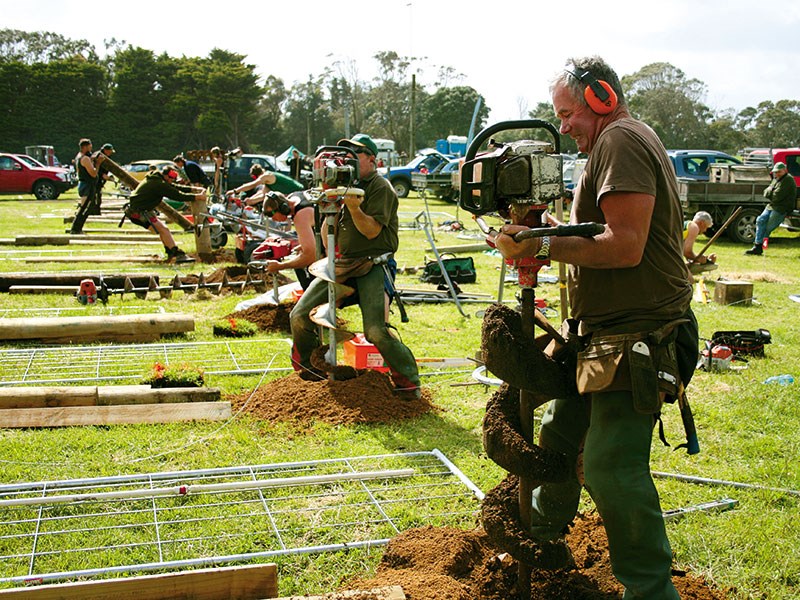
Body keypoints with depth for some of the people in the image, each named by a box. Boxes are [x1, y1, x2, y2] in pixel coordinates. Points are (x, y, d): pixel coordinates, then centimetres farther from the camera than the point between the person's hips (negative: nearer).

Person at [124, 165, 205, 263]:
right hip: (139, 212, -11)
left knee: (163, 228, 19)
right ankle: (179, 255, -18)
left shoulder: (155, 178, 12)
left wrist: (193, 189, 8)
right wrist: (197, 197, -17)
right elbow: (177, 195, -21)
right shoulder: (158, 184, -20)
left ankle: (171, 252, 26)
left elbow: (175, 187, 16)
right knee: (163, 229, -14)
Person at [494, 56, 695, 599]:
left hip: (637, 335, -11)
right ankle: (542, 528, 39)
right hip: (607, 331, 11)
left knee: (611, 465, -13)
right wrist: (553, 232, 7)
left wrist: (545, 247, -19)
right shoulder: (627, 141, 20)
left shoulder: (620, 141, -12)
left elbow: (626, 245, -23)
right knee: (561, 431, 20)